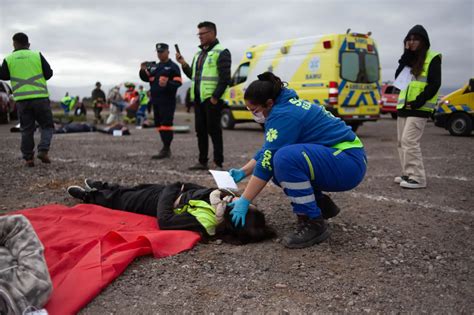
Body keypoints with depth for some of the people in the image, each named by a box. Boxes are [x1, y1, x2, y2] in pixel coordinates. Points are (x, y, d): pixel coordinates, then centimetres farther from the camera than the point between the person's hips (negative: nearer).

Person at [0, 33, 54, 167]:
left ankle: (28, 158, 8)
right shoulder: (37, 55, 1)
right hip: (40, 97, -1)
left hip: (21, 99, 2)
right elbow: (49, 73, 2)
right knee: (47, 125, 9)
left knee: (27, 129, 9)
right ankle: (43, 150, -10)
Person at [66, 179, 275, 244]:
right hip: (171, 192, 6)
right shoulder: (230, 202, -26)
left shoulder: (204, 221, -45)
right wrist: (180, 187, -14)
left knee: (119, 200, 20)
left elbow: (164, 220, -35)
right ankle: (101, 187, 58)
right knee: (128, 190, 29)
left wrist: (173, 191, -23)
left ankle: (88, 196, 49)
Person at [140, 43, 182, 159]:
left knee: (166, 124, -12)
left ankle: (166, 150, -12)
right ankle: (166, 148, 18)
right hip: (156, 100, 8)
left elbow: (178, 82, -12)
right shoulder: (154, 67, 20)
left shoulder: (173, 67, -2)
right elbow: (145, 78, 19)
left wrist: (167, 84, -29)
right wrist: (143, 70, 0)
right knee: (159, 124, 10)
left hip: (167, 101, -8)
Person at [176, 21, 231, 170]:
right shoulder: (199, 54, 20)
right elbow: (192, 75, 23)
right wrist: (183, 64, 7)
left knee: (214, 130, -6)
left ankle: (218, 163, 0)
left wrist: (215, 97, -18)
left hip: (212, 99, -8)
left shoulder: (221, 52, -5)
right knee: (200, 130, 10)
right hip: (198, 98, 8)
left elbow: (225, 78, -13)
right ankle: (202, 162, 18)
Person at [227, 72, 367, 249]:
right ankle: (321, 204, 19)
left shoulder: (284, 115, -20)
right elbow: (267, 152, 18)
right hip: (333, 157, 10)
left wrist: (244, 201, -18)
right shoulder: (285, 105, 10)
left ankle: (313, 224, -16)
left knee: (285, 158, -31)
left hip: (349, 162, -10)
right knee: (277, 164, 9)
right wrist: (243, 172, 12)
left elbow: (267, 163, -22)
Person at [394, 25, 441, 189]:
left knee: (409, 141, -15)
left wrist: (419, 101, -17)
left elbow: (434, 84, -11)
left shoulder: (432, 58, -3)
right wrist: (406, 56, -4)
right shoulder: (409, 58, 16)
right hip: (403, 106, 8)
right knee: (401, 142, 8)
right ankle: (408, 174, 17)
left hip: (419, 108, -7)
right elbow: (398, 77, 3)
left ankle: (417, 177, -10)